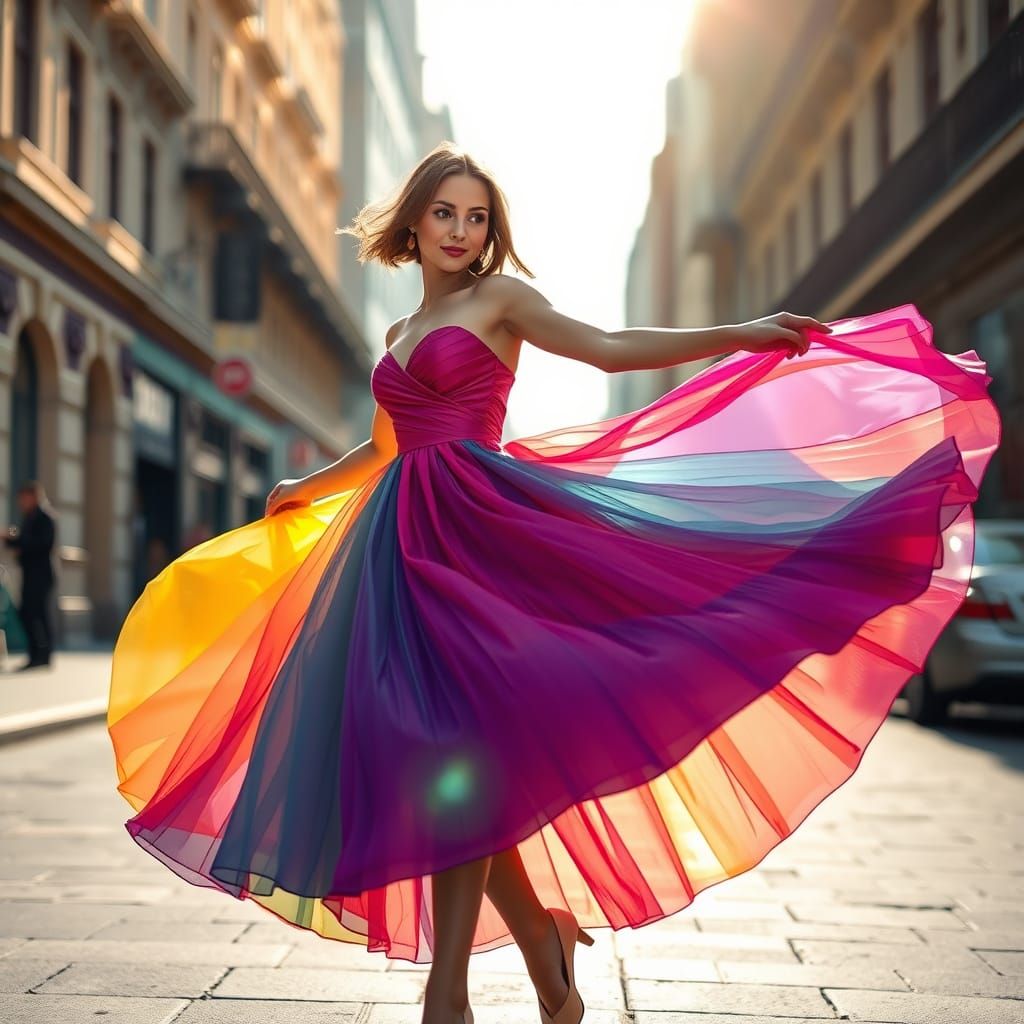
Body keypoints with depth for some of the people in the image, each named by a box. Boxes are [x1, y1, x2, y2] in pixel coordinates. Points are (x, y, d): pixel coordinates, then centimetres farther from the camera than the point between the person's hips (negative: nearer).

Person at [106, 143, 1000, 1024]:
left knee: (455, 742, -11)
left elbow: (608, 349, -6)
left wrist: (743, 336, -17)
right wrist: (306, 489, 49)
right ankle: (541, 930, 14)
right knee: (418, 739, -1)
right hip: (404, 537, 7)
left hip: (474, 527, -6)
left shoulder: (499, 300, 5)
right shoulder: (400, 335, 23)